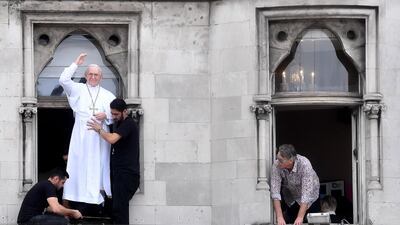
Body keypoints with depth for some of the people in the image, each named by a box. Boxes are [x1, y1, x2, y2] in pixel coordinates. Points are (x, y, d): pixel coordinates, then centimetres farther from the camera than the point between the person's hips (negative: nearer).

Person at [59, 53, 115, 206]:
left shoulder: (108, 95, 15)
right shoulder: (78, 89, 10)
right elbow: (63, 80, -5)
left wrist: (106, 116, -7)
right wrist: (76, 64, -5)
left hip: (100, 137, 2)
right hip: (81, 136, -2)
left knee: (99, 165, -2)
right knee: (79, 164, -6)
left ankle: (99, 195, 0)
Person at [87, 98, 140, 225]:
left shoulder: (128, 124, -11)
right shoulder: (118, 123, 18)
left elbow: (111, 139, -23)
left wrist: (99, 129, -9)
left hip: (126, 174, -10)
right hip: (119, 172, 10)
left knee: (119, 209, -14)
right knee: (119, 209, 8)